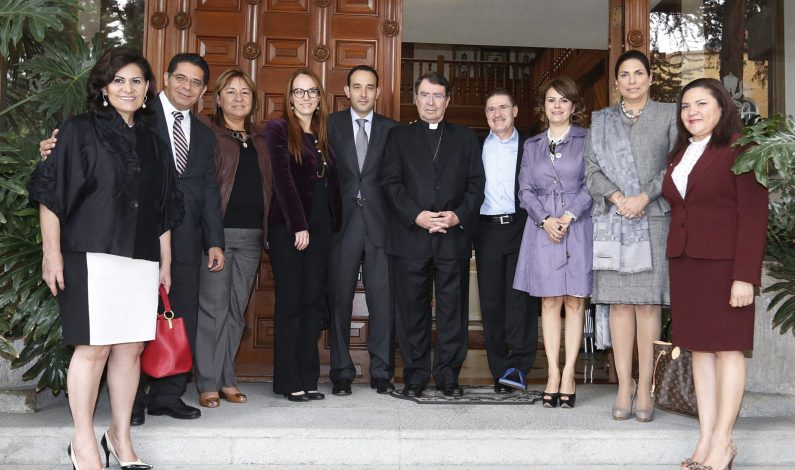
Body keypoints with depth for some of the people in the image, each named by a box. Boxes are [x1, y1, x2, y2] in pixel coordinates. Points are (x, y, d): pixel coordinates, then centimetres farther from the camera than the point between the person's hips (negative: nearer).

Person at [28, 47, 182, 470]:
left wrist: (165, 263, 15)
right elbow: (50, 194, -3)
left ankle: (120, 436, 18)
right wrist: (52, 252, -9)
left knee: (131, 348, 6)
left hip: (142, 259, 5)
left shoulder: (153, 145, 16)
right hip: (91, 256, -4)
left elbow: (164, 211, 18)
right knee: (93, 347, -5)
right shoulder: (79, 131, 2)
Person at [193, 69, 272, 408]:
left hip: (252, 233, 5)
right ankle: (208, 383, 5)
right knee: (213, 307, -4)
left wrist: (267, 229, 11)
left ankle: (227, 379, 17)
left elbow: (269, 183, 20)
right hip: (217, 230, -5)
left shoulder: (261, 138, 18)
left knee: (236, 309, 9)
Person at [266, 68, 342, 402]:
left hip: (320, 228, 5)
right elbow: (283, 179, -10)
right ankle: (288, 381, 4)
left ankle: (307, 378, 11)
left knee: (313, 301, 5)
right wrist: (298, 226, -16)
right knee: (290, 302, -2)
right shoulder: (279, 130, -1)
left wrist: (335, 223, 4)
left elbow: (331, 183, 13)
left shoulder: (324, 135, 16)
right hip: (288, 227, -5)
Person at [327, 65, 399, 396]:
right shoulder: (331, 125, 8)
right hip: (342, 223, 0)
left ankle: (382, 372, 12)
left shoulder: (391, 130, 10)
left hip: (379, 224, 1)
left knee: (382, 301, 1)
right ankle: (341, 374, 13)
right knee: (339, 300, 3)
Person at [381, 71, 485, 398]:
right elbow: (391, 182, 1)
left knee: (452, 308, 3)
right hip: (410, 236, -1)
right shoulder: (398, 136, 12)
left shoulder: (465, 138, 15)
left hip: (454, 236, 1)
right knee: (412, 309, 3)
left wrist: (459, 215, -9)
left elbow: (476, 184, 9)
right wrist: (416, 216, -12)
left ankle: (448, 374, 14)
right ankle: (415, 375, 13)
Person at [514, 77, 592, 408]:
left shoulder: (587, 140, 5)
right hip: (542, 228, 2)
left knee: (574, 302, -1)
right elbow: (525, 189, 9)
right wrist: (545, 220, -6)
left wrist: (568, 216, -12)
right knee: (549, 302, 2)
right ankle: (553, 375, 6)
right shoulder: (532, 145, 15)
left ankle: (568, 376, 4)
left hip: (578, 228, -2)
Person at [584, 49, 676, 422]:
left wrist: (644, 197, -11)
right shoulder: (601, 120, 14)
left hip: (653, 219, -1)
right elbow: (591, 170, 6)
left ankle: (644, 388, 1)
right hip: (612, 220, 2)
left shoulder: (668, 115, 9)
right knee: (620, 302, 0)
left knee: (647, 301, -3)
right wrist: (617, 197, -11)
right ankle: (624, 387, 3)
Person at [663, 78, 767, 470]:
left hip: (724, 263, -6)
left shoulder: (739, 149, -6)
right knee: (699, 349, 7)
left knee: (726, 347, -1)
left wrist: (745, 275, -17)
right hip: (684, 263, 6)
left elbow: (753, 216, -11)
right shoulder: (680, 154, 15)